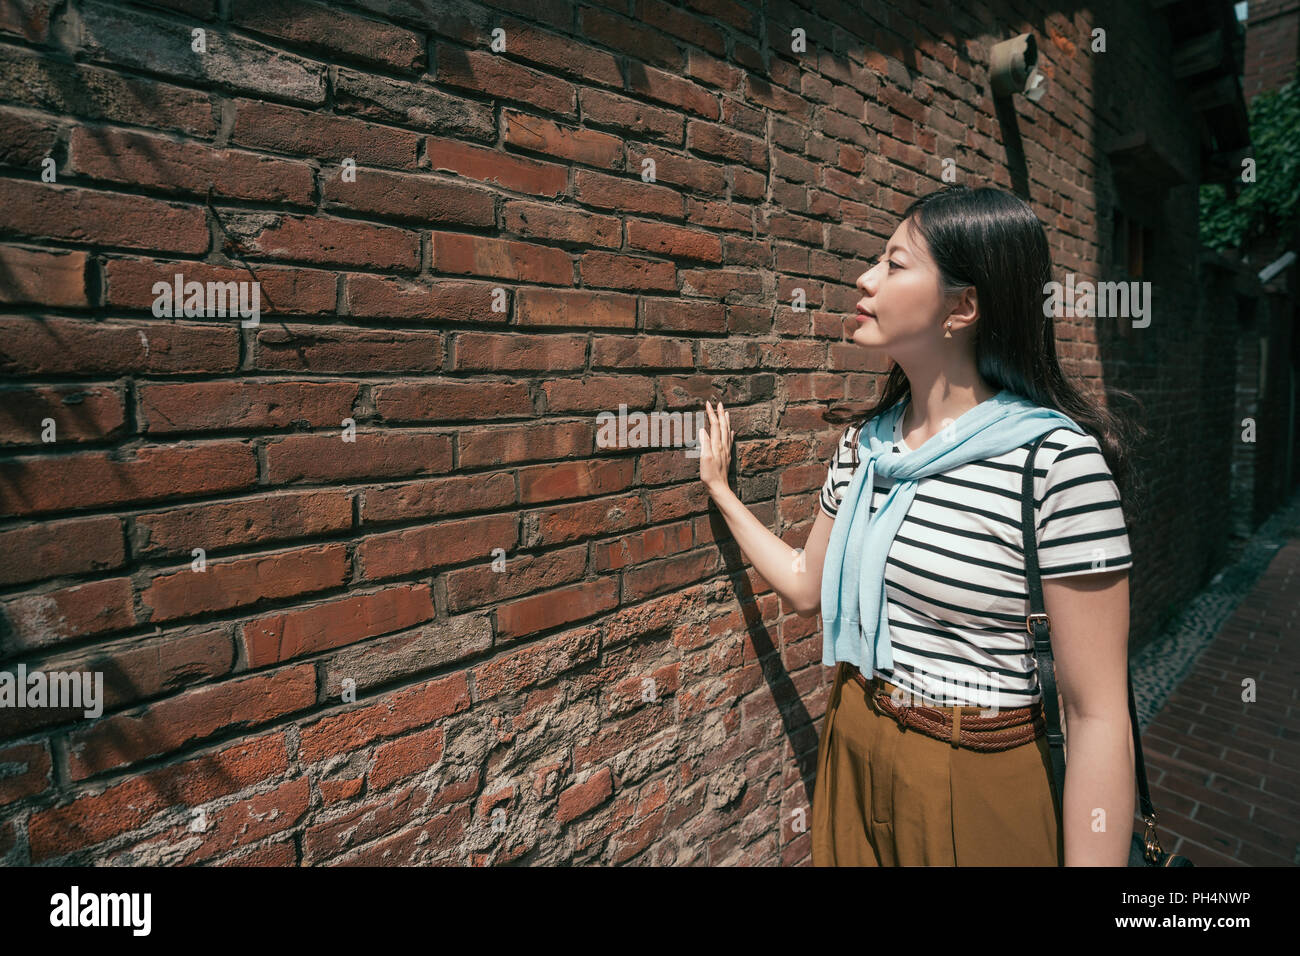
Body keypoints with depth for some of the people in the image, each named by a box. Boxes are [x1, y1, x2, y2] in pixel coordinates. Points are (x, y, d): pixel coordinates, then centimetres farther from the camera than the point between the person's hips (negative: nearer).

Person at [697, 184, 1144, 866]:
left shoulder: (1058, 458, -21)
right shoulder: (865, 438, -1)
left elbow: (1098, 717, -19)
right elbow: (805, 586, 9)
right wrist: (719, 488, 13)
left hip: (977, 788, -6)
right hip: (852, 754, 6)